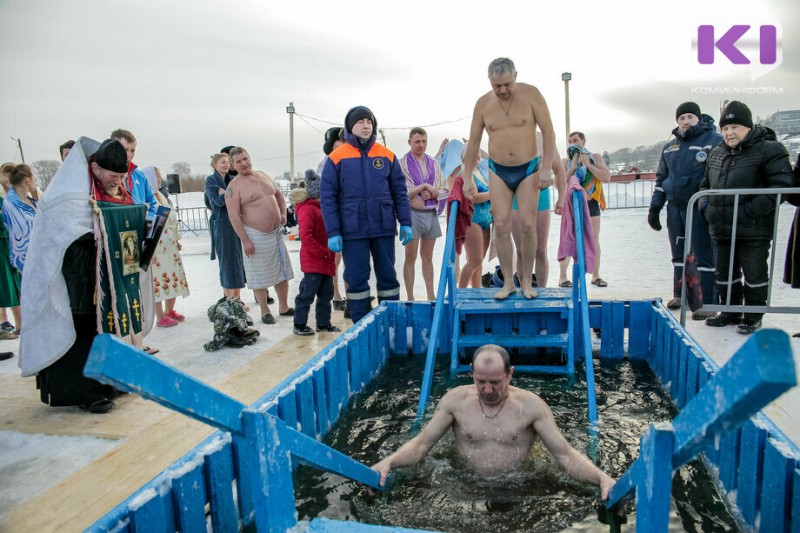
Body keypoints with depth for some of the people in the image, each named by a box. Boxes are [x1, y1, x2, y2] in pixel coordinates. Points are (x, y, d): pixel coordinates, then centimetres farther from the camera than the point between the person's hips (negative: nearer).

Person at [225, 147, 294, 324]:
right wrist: (245, 240, -20)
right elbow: (234, 216, -15)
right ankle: (265, 311, 16)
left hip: (276, 232, 6)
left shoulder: (263, 176, 11)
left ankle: (284, 307, 25)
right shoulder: (234, 186, -10)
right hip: (256, 236, -6)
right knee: (260, 275, 1)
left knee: (282, 272, 12)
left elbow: (279, 195, 23)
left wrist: (283, 213, 6)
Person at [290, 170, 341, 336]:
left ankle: (323, 323, 24)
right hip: (313, 261, -9)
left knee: (326, 293, 14)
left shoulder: (321, 209, 16)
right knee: (307, 293, -3)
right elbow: (306, 238, -23)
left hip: (326, 261, 9)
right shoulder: (307, 210, -14)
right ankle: (299, 325, 7)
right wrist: (323, 252, -18)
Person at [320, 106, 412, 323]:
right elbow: (327, 197, -1)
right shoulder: (336, 158, 0)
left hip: (384, 228, 2)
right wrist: (332, 232, -7)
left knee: (388, 276, 9)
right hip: (352, 231, -2)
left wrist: (405, 223, 3)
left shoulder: (387, 155, 6)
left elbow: (400, 192, 9)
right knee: (356, 279, 4)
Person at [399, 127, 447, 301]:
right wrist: (423, 187, -14)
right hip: (413, 213, -4)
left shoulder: (433, 164, 11)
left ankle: (431, 295, 16)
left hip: (431, 214, 4)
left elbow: (444, 189, 11)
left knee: (428, 257, 11)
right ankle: (410, 298, 4)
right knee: (411, 257, -1)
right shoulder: (402, 163, -2)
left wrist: (432, 193, -9)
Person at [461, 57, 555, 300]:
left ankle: (526, 282, 7)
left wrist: (546, 169, -14)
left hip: (528, 169, -2)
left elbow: (548, 132, -7)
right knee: (501, 226, -6)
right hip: (499, 171, 2)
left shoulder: (531, 94, -7)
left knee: (528, 225, -6)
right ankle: (508, 282, 4)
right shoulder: (483, 103, 0)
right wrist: (467, 178, 5)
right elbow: (473, 142, 6)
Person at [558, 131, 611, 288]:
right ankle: (562, 277, -3)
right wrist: (573, 167, -14)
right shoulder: (565, 161, 2)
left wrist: (588, 164, -11)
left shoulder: (595, 158, 6)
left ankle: (596, 276, 17)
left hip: (591, 203, 2)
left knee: (594, 241, 7)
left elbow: (606, 178, -7)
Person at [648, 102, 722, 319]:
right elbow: (661, 179, 20)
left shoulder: (715, 141, -5)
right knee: (679, 254, 14)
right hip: (675, 209, 6)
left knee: (703, 255, -3)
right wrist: (654, 208, 14)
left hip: (700, 209, -6)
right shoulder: (670, 147, 14)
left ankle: (706, 303, 4)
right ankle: (680, 295, 27)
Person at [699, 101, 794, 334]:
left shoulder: (768, 150, -9)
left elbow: (782, 185, -15)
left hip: (754, 230, -6)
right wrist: (705, 204, 6)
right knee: (724, 273, 15)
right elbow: (706, 183, 24)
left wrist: (753, 208, -21)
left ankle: (753, 317, 20)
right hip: (721, 229, 7)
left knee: (754, 273, 5)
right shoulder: (716, 154, 12)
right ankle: (730, 312, 31)